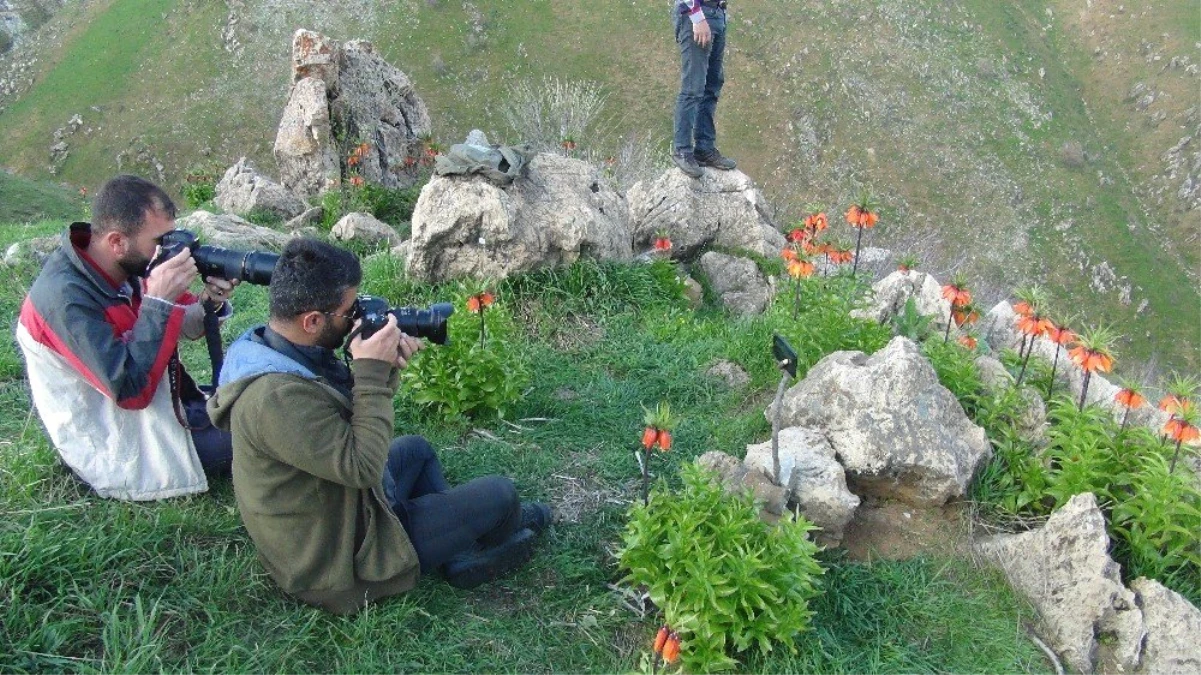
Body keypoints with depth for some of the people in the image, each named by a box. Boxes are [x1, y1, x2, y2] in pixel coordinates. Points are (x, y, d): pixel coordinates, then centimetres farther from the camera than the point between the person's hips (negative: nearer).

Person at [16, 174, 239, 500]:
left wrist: (209, 304, -17)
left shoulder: (129, 267, -5)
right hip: (120, 453, -8)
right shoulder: (67, 298, -27)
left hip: (160, 404, 8)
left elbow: (184, 327, 5)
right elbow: (132, 390, -31)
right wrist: (158, 302, -32)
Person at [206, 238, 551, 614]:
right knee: (499, 494, -2)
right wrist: (373, 372, -27)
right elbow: (363, 466, -31)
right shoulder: (277, 396, -34)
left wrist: (384, 368, -12)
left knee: (417, 450, 30)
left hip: (329, 514, 10)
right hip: (340, 558, -10)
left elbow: (350, 414, 6)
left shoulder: (269, 346, -3)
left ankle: (459, 557, 26)